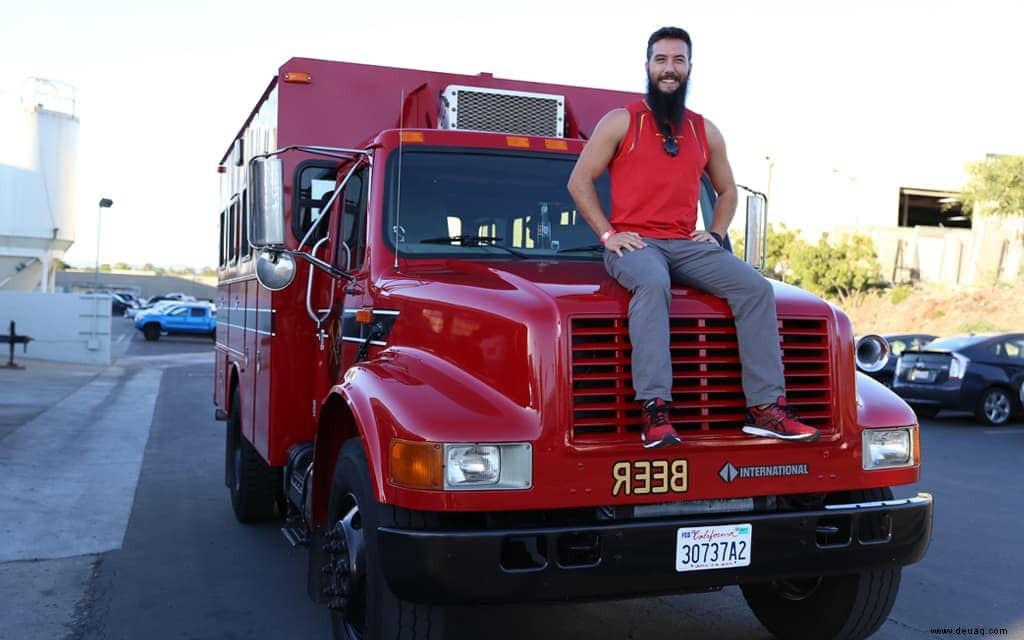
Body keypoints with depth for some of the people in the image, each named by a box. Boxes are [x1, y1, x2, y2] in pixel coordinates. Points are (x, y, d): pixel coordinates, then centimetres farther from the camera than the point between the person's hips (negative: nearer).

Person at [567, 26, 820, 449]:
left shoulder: (706, 133, 17)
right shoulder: (621, 122, 5)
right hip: (633, 243, -4)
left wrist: (715, 234, 11)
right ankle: (654, 411, -44)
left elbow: (727, 191, 29)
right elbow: (579, 181, 4)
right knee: (653, 284, -39)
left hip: (688, 246, 5)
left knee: (755, 287, -19)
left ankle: (766, 408, -20)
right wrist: (608, 234, -6)